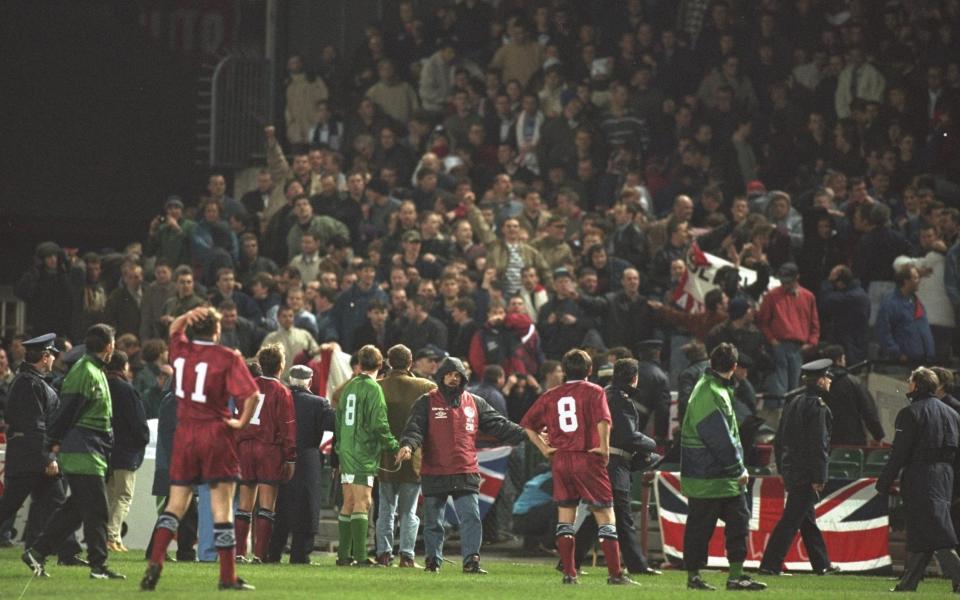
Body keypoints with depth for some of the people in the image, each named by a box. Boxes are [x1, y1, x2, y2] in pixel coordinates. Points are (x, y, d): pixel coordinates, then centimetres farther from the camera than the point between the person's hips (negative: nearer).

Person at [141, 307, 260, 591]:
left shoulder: (181, 351, 5)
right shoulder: (228, 358, -8)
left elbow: (174, 329, 28)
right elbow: (251, 393, -19)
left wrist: (188, 316, 10)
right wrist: (242, 422, -4)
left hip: (184, 434, 4)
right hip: (217, 434, -4)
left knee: (176, 504, 11)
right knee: (222, 507, 0)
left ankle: (155, 561, -6)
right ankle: (228, 576, 0)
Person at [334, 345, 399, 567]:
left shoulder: (348, 387, 12)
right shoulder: (373, 389, -11)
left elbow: (338, 419, 17)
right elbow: (379, 423, -16)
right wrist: (393, 444, -4)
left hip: (346, 454, 7)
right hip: (364, 455, -7)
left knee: (348, 504, 11)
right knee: (362, 503, -9)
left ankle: (344, 554, 12)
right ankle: (360, 556, -13)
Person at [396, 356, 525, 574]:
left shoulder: (474, 403, 10)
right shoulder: (427, 403, 2)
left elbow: (499, 425, 9)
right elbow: (415, 427, -9)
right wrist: (408, 445, -30)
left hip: (466, 473, 1)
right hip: (434, 474, -1)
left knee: (471, 518, -8)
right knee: (433, 521, 8)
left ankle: (471, 560, -5)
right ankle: (433, 560, 20)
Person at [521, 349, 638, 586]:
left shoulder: (551, 396, 10)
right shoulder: (594, 391, -3)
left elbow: (527, 424, 11)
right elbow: (603, 420, -21)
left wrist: (544, 448, 9)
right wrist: (604, 447, -12)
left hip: (560, 461, 4)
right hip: (588, 460, -4)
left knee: (565, 519, 11)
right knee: (605, 516, 0)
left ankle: (569, 573, 7)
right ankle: (615, 574, -4)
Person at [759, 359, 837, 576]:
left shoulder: (793, 404, 13)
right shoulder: (817, 407, -15)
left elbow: (779, 440, 17)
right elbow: (818, 444, -19)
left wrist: (782, 470, 22)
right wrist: (818, 478, -18)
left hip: (790, 469, 9)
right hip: (806, 473, -9)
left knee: (808, 518, 16)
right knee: (791, 518, -7)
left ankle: (822, 564, 25)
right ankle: (770, 564, -8)